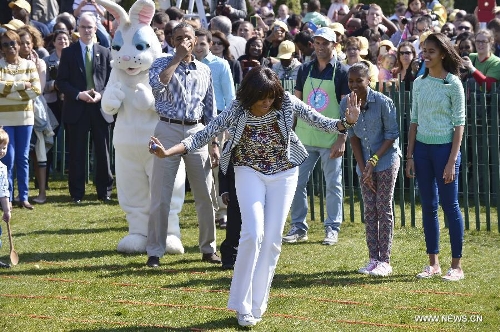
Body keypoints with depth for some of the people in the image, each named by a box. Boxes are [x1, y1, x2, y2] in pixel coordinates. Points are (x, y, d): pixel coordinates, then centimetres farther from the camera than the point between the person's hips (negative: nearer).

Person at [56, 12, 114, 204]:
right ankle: (77, 193, 8)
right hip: (76, 109, -1)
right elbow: (61, 82, 0)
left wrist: (101, 94, -11)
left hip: (100, 108, 1)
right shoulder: (68, 53, 4)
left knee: (103, 152, 3)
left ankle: (104, 191, 10)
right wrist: (78, 94, -14)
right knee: (77, 153, 2)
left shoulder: (105, 53, 9)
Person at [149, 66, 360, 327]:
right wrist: (168, 152, -26)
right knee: (253, 233, -17)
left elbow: (320, 122, -9)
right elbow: (204, 136, -14)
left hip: (283, 174, 2)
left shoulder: (287, 103, -14)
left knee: (272, 239, 0)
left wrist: (345, 123, -30)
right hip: (250, 172, -1)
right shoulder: (237, 113, -15)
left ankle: (256, 305, 10)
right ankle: (242, 304, -6)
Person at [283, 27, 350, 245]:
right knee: (297, 182, 4)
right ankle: (298, 227, 13)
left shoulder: (342, 72, -3)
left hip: (330, 139, -4)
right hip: (304, 136, 4)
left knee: (333, 184, 3)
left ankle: (332, 228, 11)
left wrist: (342, 139, -13)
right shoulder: (305, 70, 8)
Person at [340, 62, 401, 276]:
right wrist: (363, 168, -4)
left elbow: (392, 135, -11)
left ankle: (385, 261, -2)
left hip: (386, 158, -4)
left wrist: (374, 160, -17)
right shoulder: (346, 104, -5)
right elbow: (353, 137, 1)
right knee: (369, 210, 5)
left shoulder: (383, 102, -17)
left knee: (384, 208, -4)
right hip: (364, 161, 5)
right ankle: (373, 259, 10)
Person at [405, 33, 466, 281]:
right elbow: (414, 121, 11)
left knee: (450, 205, -2)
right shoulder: (419, 83, 7)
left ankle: (456, 265, 4)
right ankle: (433, 263, 16)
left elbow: (459, 124, -9)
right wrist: (409, 156, 6)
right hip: (422, 148, 5)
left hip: (445, 147, -5)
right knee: (428, 206, 8)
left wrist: (452, 161, -14)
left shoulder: (453, 84, -7)